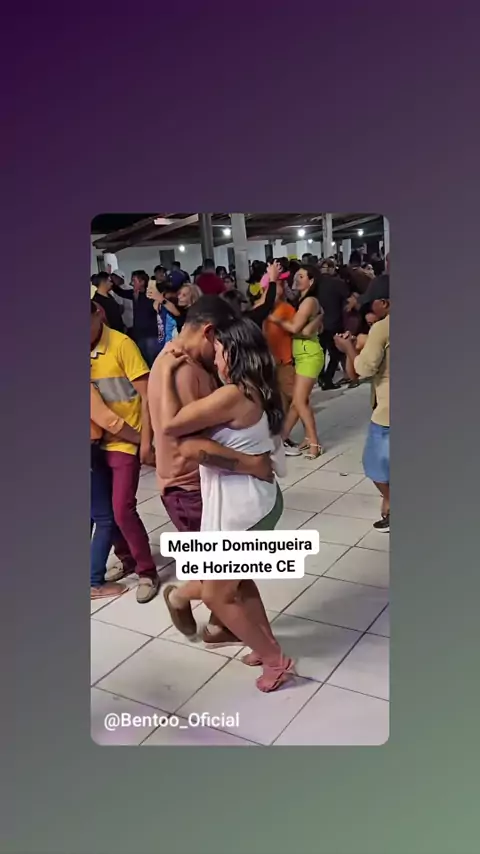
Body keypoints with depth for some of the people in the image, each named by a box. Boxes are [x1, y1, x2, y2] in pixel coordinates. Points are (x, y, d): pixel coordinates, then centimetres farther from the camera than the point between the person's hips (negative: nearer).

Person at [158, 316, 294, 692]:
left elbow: (171, 424, -23)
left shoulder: (232, 395, -24)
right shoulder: (256, 391, 5)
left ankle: (275, 660, 20)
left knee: (217, 594, 9)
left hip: (241, 509, -9)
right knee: (237, 580, 26)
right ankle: (268, 645, 39)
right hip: (258, 501, 9)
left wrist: (167, 373, -14)